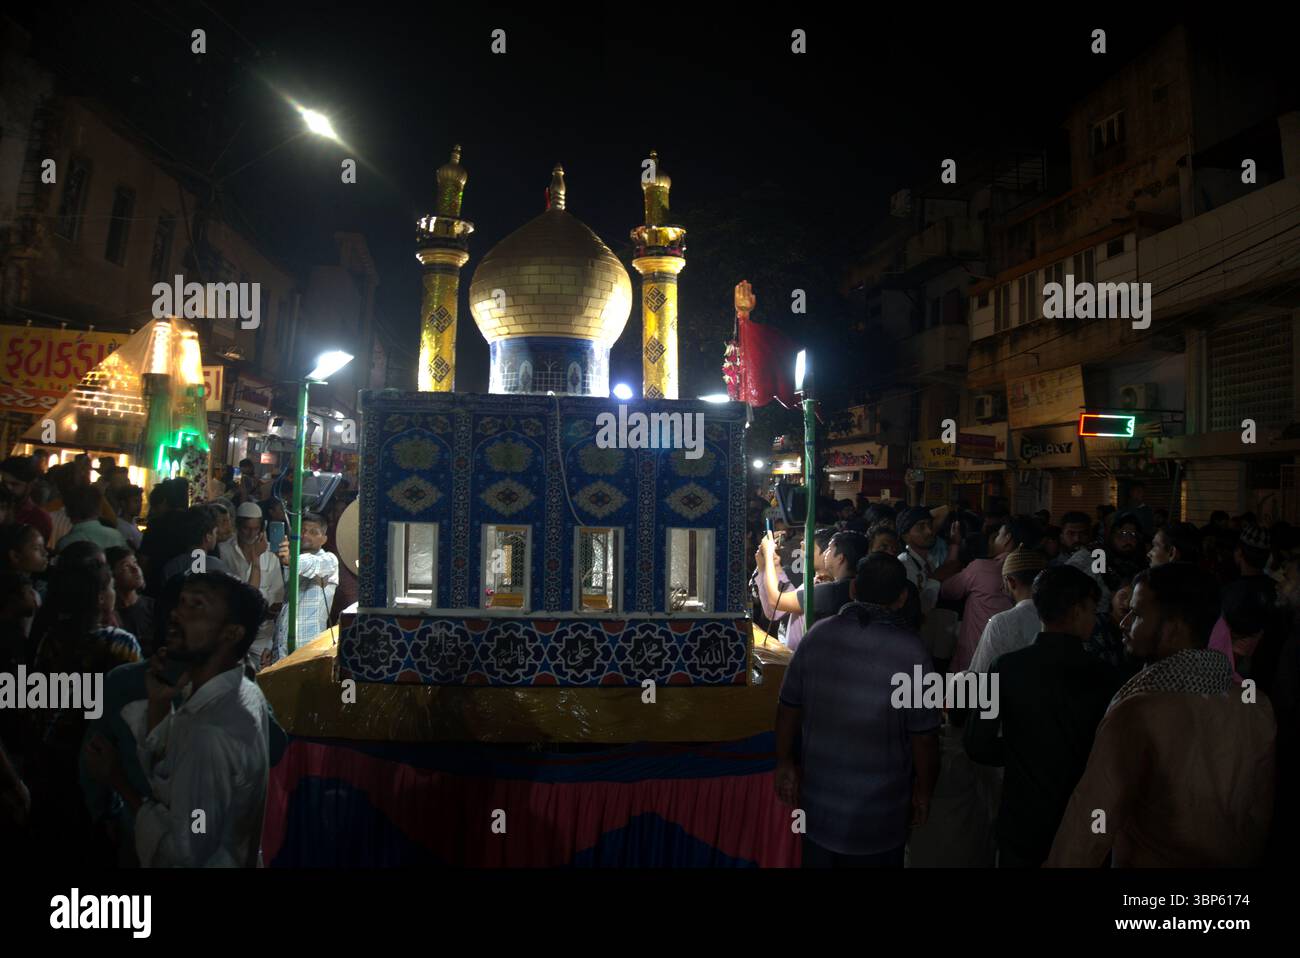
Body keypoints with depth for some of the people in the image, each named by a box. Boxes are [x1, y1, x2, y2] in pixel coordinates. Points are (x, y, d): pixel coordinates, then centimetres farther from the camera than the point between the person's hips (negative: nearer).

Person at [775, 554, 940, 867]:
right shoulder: (910, 650, -19)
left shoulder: (818, 635, -10)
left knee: (819, 857, 21)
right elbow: (924, 736, -14)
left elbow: (788, 708, -1)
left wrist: (785, 763, 13)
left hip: (818, 801, 3)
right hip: (878, 816, -2)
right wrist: (923, 793, 2)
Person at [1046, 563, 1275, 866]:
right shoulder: (1256, 705, -12)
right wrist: (1242, 856, 17)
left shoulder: (1137, 711, -29)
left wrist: (1059, 863, -10)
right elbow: (1260, 814, 1)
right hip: (1234, 860, 5)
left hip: (1149, 860, -4)